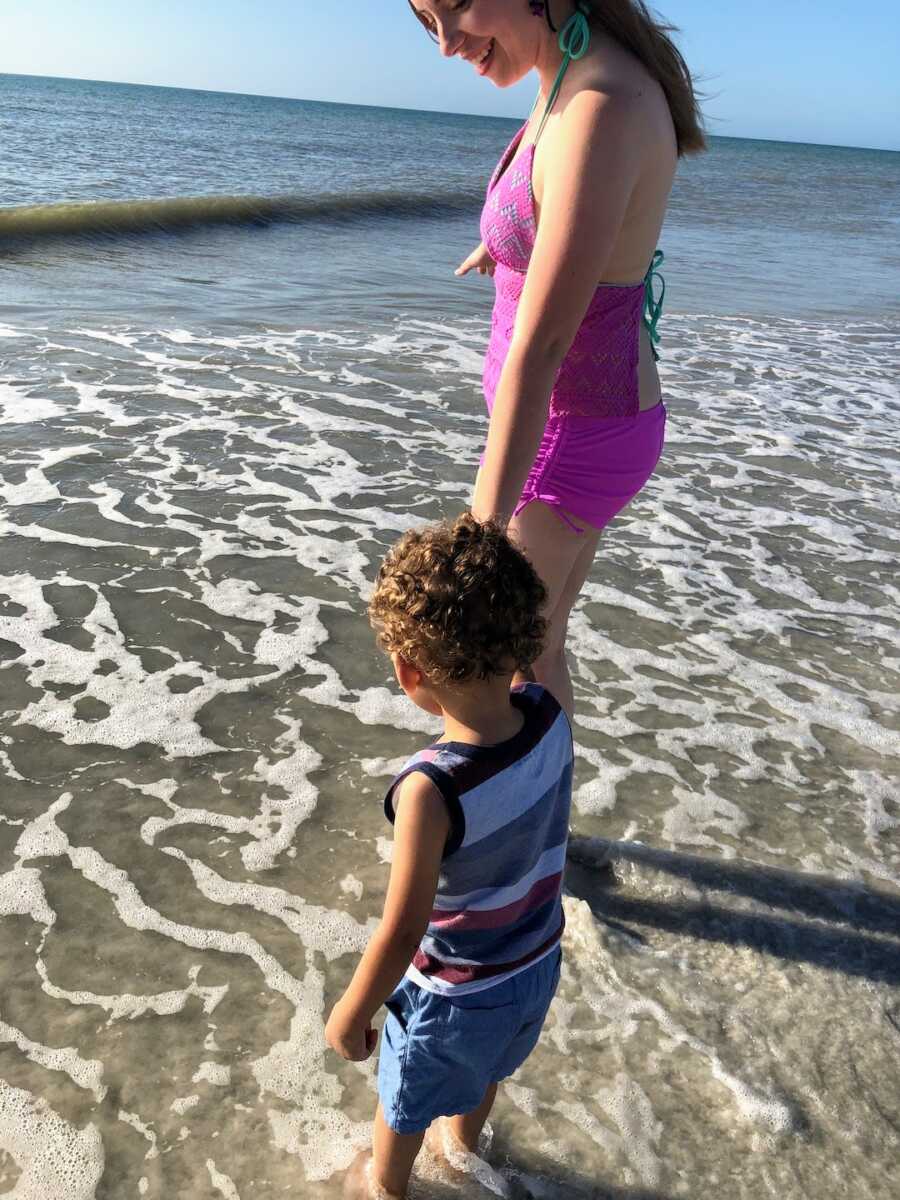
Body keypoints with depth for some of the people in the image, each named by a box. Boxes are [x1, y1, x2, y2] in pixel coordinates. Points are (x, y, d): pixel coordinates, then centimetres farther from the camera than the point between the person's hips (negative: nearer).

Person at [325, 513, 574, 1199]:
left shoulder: (432, 790, -39)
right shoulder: (550, 715, -23)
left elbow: (402, 933, -28)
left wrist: (351, 1012, -12)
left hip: (453, 994, -5)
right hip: (536, 966, 6)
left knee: (404, 1104, 28)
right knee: (485, 1067, 38)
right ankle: (463, 1139, 66)